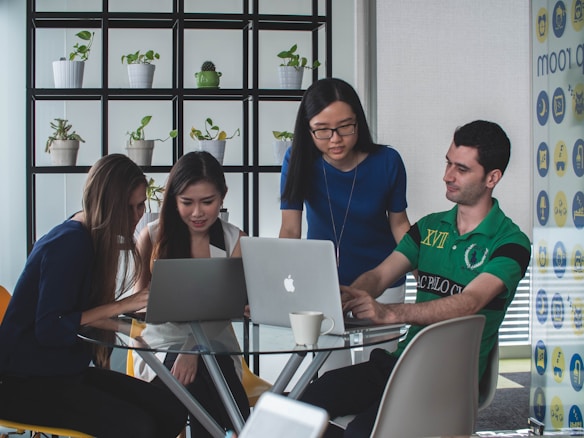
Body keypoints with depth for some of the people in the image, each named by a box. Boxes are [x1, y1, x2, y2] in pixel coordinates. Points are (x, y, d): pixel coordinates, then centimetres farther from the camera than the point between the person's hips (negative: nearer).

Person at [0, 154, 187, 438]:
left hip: (69, 370, 9)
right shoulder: (68, 244, -18)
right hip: (27, 382, -9)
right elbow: (48, 330, -25)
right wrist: (120, 307, -26)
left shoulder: (93, 237, 9)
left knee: (171, 411, -4)